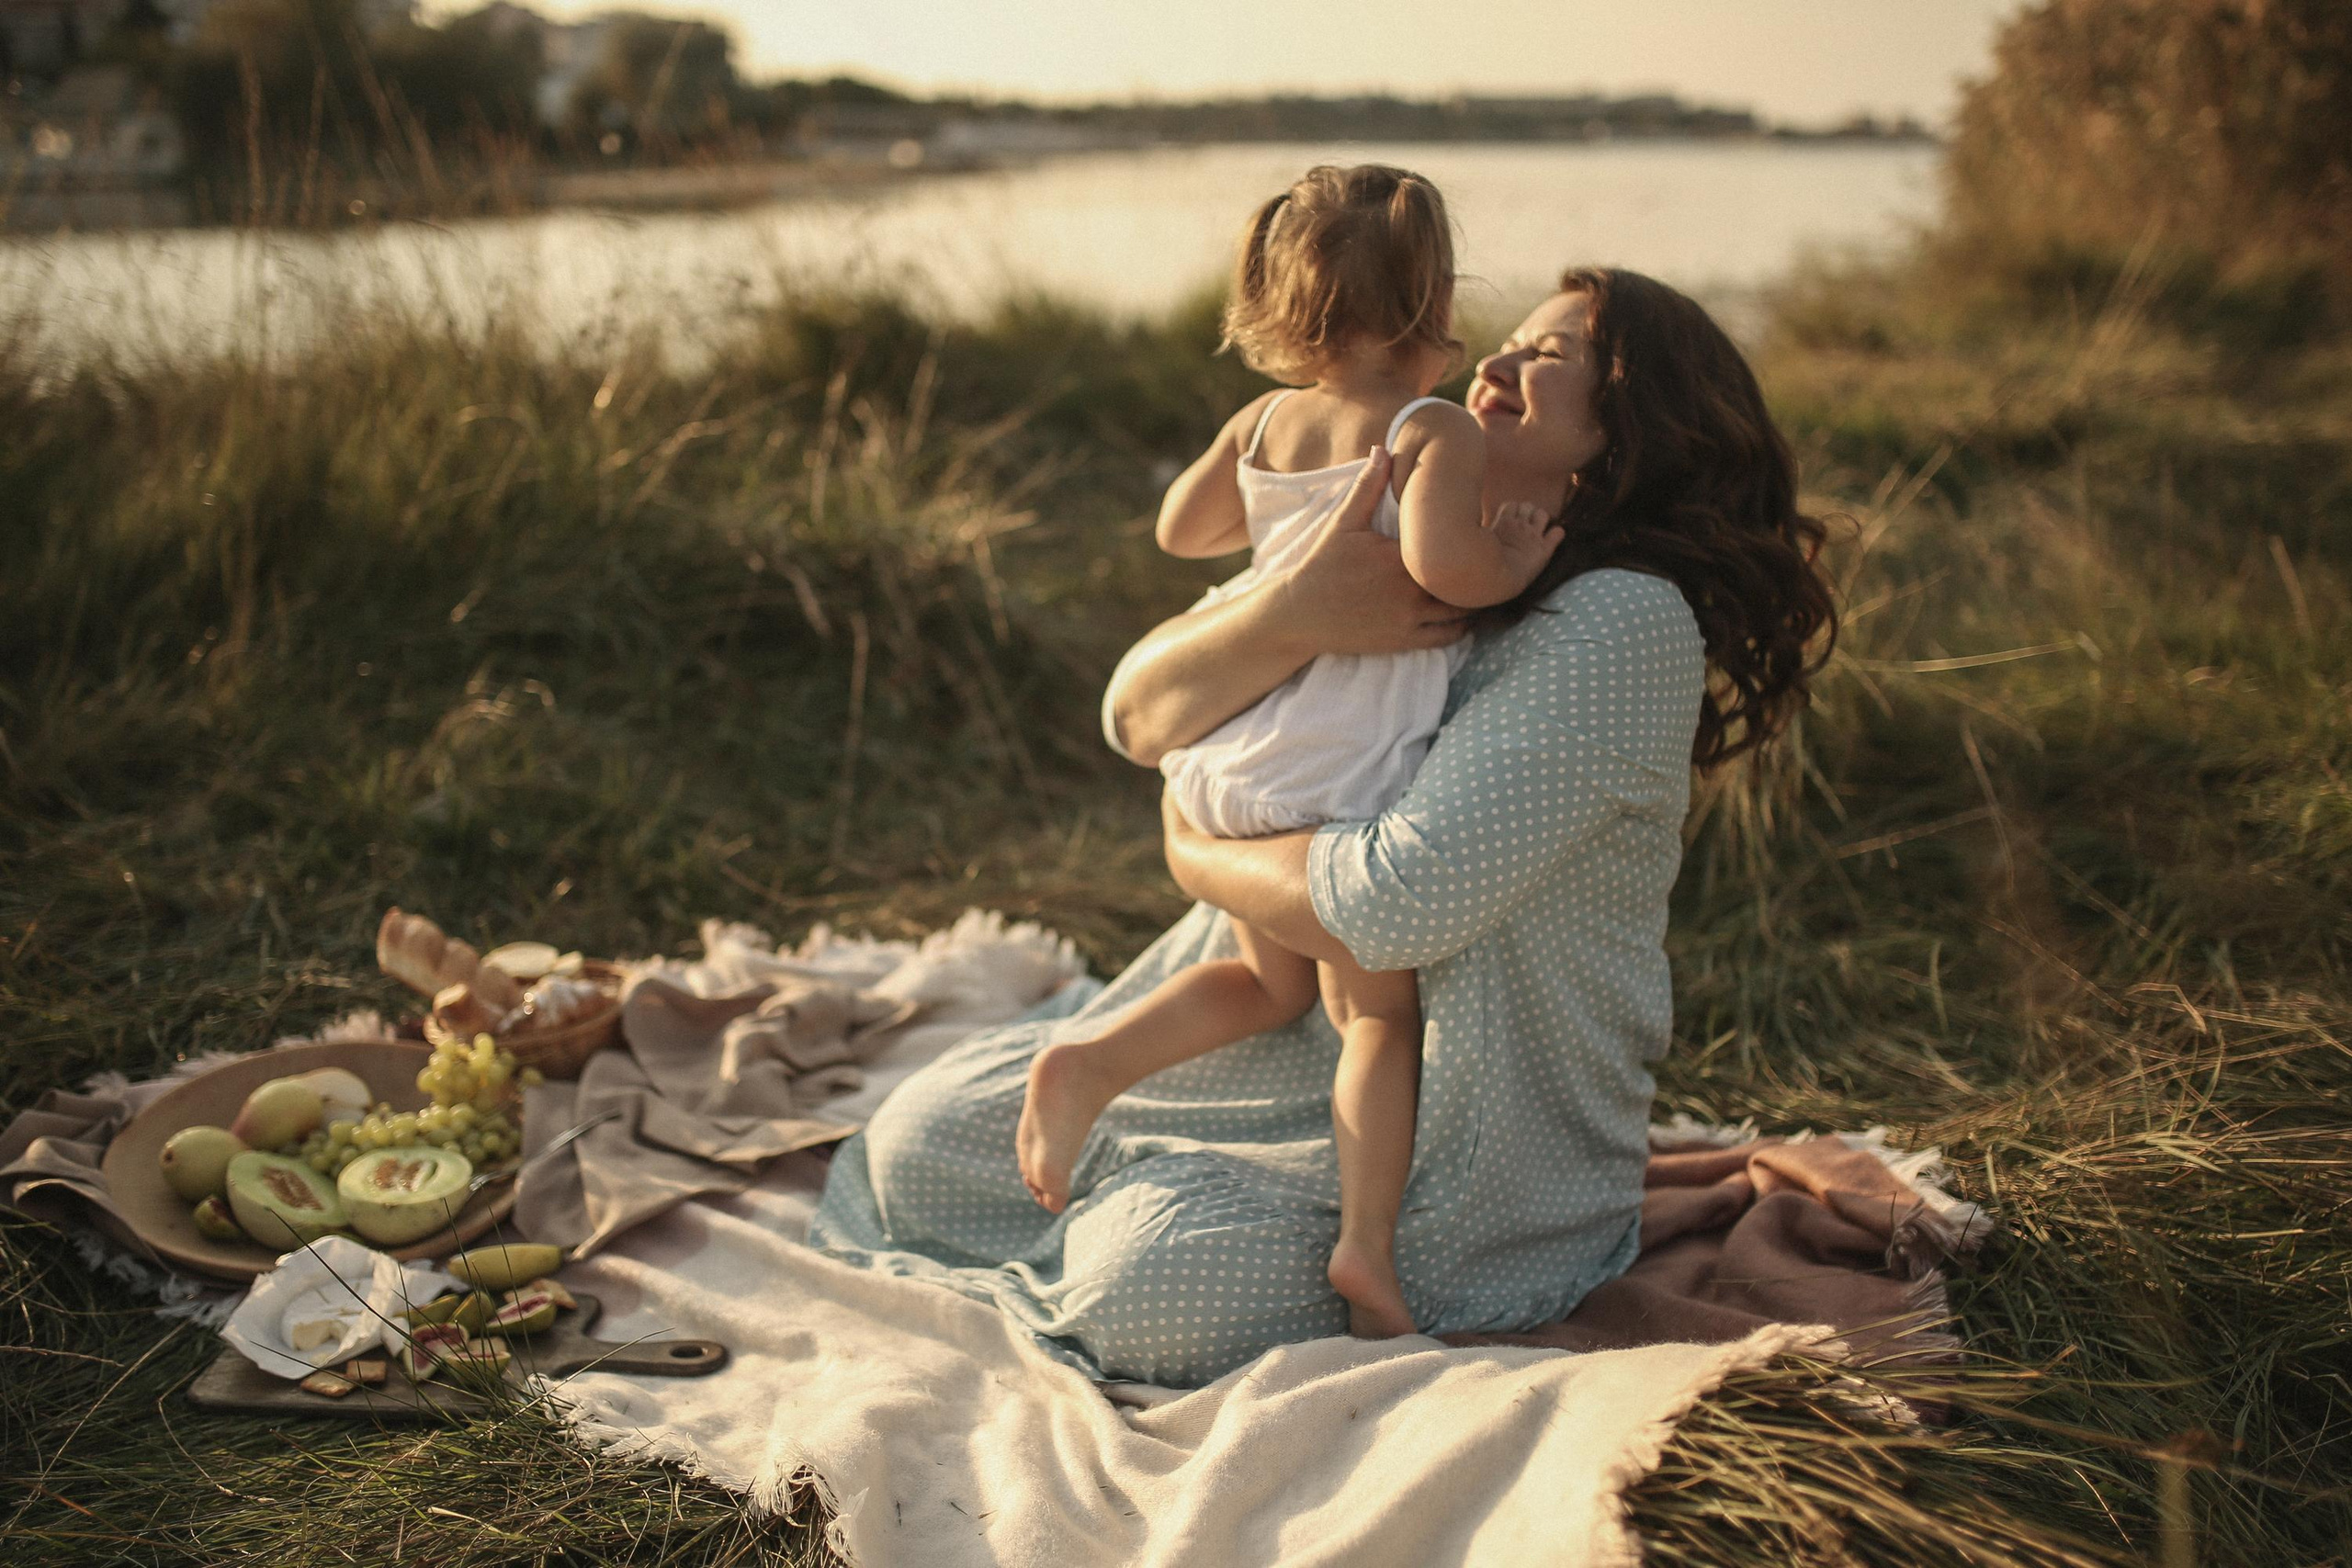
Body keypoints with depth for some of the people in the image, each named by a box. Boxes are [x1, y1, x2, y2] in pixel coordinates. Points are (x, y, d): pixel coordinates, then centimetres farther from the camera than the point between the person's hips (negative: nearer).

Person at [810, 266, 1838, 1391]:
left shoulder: (1625, 623, -20)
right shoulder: (1390, 556, 4)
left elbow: (1396, 902, -28)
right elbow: (1140, 714, -6)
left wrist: (1201, 856, -10)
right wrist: (1295, 612, -25)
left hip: (1467, 1142, -7)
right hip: (1279, 1038, 7)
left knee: (1145, 1285, -27)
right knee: (919, 1136, 2)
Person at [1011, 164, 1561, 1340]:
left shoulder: (1264, 424, 10)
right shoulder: (1435, 430, -10)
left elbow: (1180, 529, 24)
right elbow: (1440, 560, -27)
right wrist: (1517, 560, -8)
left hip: (1228, 758, 6)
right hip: (1344, 778, -6)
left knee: (1271, 984, 25)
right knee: (1378, 1012, 8)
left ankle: (1092, 1065, 9)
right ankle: (1367, 1243, 0)